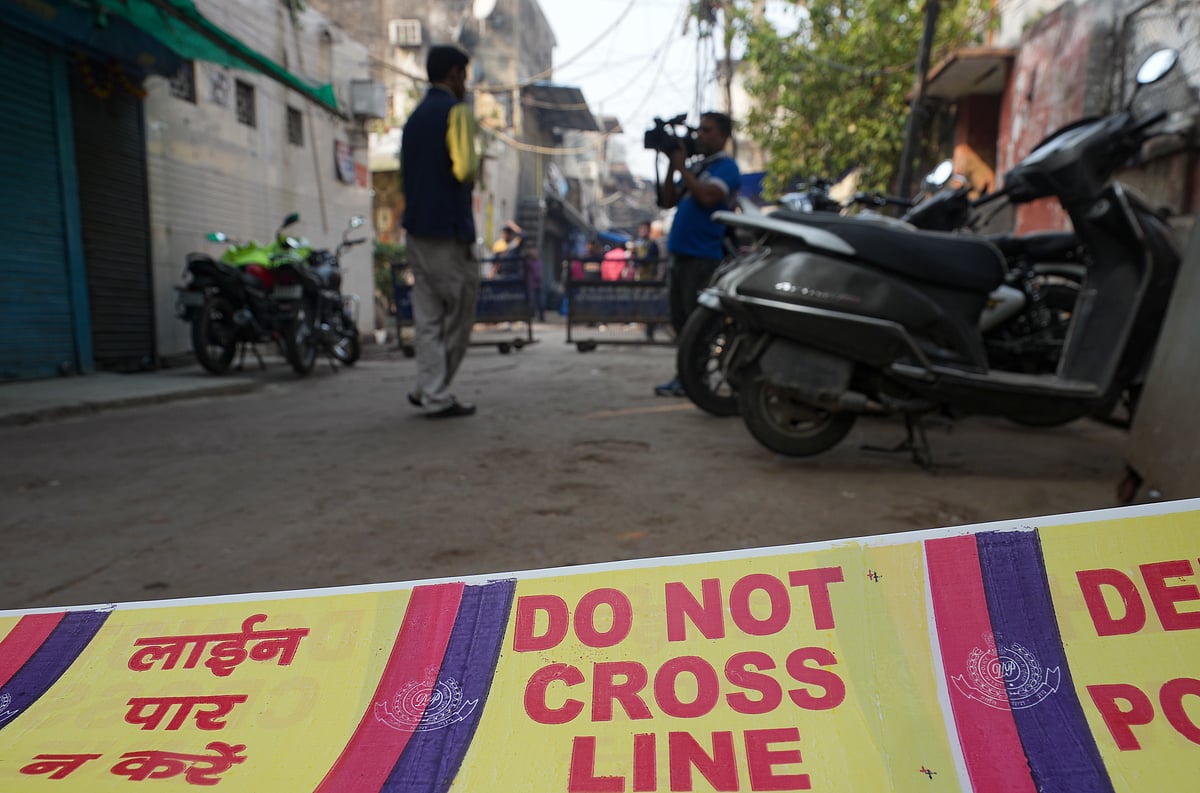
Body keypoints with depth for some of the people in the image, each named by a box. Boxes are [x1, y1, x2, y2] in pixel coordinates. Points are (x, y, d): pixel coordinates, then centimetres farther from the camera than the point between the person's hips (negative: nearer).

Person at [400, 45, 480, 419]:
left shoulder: (414, 118, 19)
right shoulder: (456, 111, -6)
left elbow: (405, 176, 20)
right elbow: (464, 168, -18)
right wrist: (473, 175, 1)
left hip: (416, 228, 8)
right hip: (450, 229, -8)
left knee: (427, 318, 7)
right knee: (459, 317, 1)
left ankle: (434, 394, 9)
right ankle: (433, 392, 3)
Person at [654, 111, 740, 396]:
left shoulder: (726, 167, -3)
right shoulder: (694, 166, 20)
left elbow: (708, 196, -22)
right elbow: (668, 201, 17)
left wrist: (682, 167, -11)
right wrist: (671, 167, 6)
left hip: (703, 255, -8)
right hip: (679, 253, 8)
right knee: (680, 320, 10)